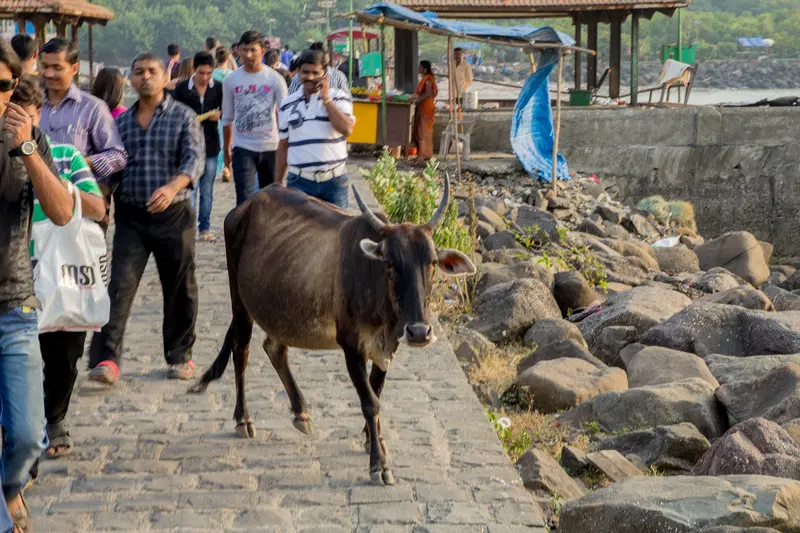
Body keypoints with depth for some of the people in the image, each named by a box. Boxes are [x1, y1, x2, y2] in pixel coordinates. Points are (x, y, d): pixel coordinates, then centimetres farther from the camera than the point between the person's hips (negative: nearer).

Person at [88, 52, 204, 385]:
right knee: (120, 285, -9)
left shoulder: (183, 116, 0)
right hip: (130, 216, 2)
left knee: (180, 289, 7)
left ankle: (180, 356, 22)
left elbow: (195, 158, -12)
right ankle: (106, 359, -13)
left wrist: (172, 187, -30)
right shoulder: (121, 122, 11)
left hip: (173, 214, -2)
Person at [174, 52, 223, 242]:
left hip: (210, 145, 2)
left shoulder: (218, 88, 2)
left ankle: (205, 229, 16)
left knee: (207, 191, 9)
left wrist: (219, 114, -10)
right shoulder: (182, 88, -3)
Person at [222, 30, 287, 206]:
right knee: (244, 198, -12)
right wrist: (226, 150, 13)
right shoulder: (231, 80, 2)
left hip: (270, 147, 0)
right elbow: (227, 118, 10)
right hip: (243, 148, 0)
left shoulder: (275, 79, -3)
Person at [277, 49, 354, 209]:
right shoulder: (288, 104, 8)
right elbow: (283, 145, 14)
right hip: (299, 181, 1)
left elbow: (346, 129, -16)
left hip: (334, 181, -1)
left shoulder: (339, 98, 2)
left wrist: (326, 99, -13)